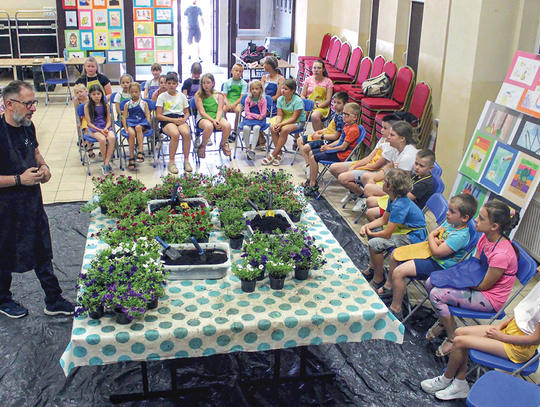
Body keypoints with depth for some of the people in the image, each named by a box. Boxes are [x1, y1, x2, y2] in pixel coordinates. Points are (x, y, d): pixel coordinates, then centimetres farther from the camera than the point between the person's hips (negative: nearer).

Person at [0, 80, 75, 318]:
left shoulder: (28, 126, 1)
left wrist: (44, 167, 0)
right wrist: (20, 179, -24)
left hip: (32, 201, 7)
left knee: (43, 253, 15)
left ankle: (54, 301, 27)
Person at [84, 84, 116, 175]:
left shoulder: (105, 105, 11)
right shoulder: (87, 106, 4)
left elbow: (109, 121, 9)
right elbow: (89, 123, -1)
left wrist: (106, 129, -12)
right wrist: (100, 130, -13)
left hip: (106, 127, 2)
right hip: (94, 128, -2)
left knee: (112, 138, -32)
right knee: (102, 139, -35)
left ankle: (106, 165, -29)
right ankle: (106, 163, -17)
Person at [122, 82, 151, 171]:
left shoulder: (144, 103, 14)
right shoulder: (127, 104, 17)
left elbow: (148, 116, 6)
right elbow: (124, 117, 11)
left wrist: (147, 126, -10)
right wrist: (126, 128, -4)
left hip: (142, 122, -1)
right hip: (130, 123, 1)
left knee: (138, 128, -39)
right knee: (131, 133, -34)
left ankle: (141, 151, -41)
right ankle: (131, 158, -29)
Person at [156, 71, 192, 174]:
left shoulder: (182, 96, 17)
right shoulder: (162, 96, 8)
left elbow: (187, 113, 21)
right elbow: (158, 115, 1)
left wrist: (183, 119, -4)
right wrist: (173, 120, -11)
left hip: (180, 119, 3)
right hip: (167, 120, -2)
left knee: (186, 133, -33)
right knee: (175, 134, -36)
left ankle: (186, 160, -20)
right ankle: (171, 162, -24)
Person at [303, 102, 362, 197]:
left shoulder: (353, 130, -22)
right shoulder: (347, 125, 10)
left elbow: (343, 147, -22)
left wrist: (329, 148, -12)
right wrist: (328, 145, 4)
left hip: (341, 155, -11)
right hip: (337, 149, 11)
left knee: (314, 158, -18)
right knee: (311, 153, 11)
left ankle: (313, 186, -11)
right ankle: (311, 181, 14)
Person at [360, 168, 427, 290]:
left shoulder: (399, 206, -31)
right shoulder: (394, 199, 0)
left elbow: (387, 234, -27)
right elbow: (384, 220, 13)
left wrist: (371, 233, -9)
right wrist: (367, 226, -3)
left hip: (414, 237, -11)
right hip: (405, 228, 11)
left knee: (374, 243, -24)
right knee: (371, 230, 15)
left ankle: (379, 279, -2)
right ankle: (372, 269, 24)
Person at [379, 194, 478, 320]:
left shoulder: (461, 236, -28)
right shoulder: (450, 222, 0)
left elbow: (437, 252, -28)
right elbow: (435, 232, 12)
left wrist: (431, 237, -10)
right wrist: (435, 240, -12)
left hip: (438, 265, -10)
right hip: (428, 253, 10)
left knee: (398, 272, -22)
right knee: (396, 254, 16)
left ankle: (395, 309, -7)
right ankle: (389, 286, 36)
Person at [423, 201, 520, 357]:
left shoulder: (502, 254, -31)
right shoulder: (485, 238, -6)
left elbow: (483, 285, -21)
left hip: (490, 298, -9)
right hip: (479, 283, 9)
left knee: (437, 294, -21)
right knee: (431, 282, -1)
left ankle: (453, 338, -1)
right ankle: (443, 321, 21)